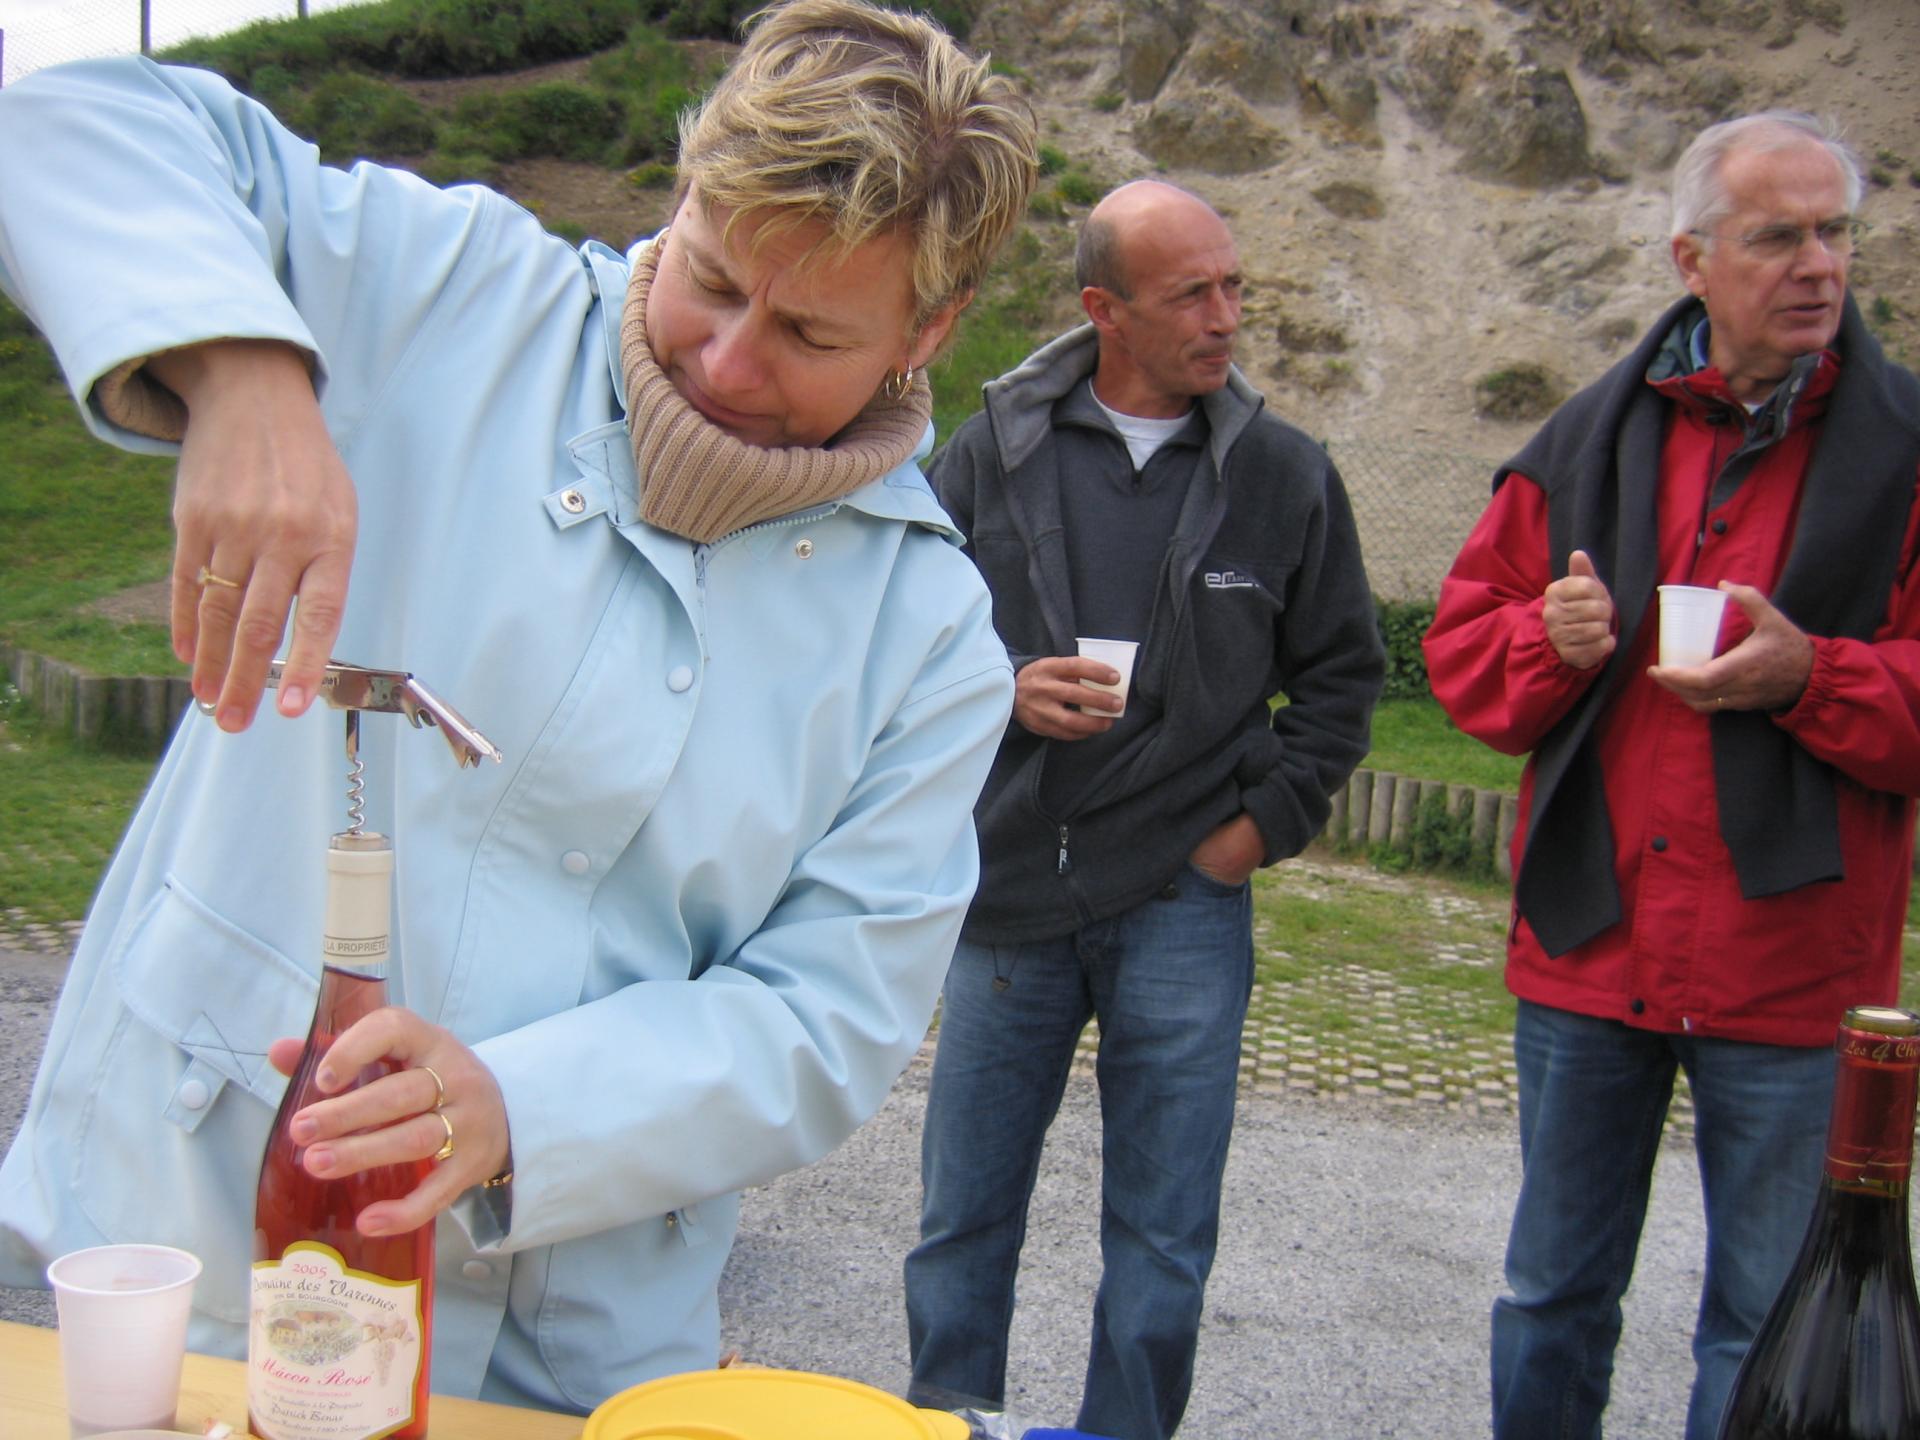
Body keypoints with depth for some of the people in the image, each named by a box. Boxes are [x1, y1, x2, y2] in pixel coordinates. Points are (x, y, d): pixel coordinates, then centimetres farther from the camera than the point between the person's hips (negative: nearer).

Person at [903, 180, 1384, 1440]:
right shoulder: (993, 451, 1)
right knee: (963, 1223, 11)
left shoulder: (1287, 473, 2)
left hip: (1183, 902, 0)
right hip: (1008, 897, 1)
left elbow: (1342, 674, 10)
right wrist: (1006, 688, -12)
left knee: (1163, 1243, 8)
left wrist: (1266, 819, 1)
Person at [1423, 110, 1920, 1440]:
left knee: (1766, 1332, 10)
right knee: (1553, 1295, 18)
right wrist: (1550, 640, -11)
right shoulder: (1592, 437, 6)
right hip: (1588, 946, 3)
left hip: (1790, 968, -2)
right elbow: (1464, 641, 9)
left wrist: (1811, 677, -21)